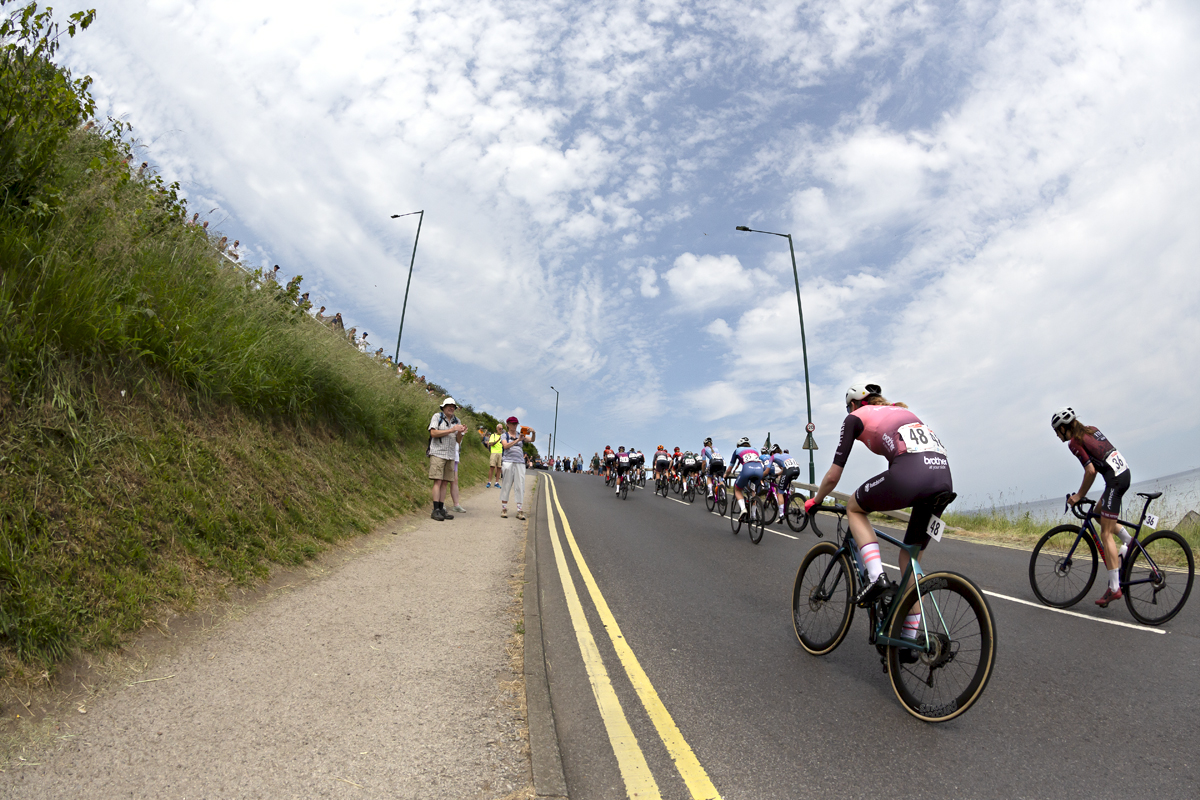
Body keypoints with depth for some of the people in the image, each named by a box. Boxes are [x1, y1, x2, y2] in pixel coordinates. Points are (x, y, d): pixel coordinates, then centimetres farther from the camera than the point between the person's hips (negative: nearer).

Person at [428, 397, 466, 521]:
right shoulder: (437, 417, 2)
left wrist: (460, 432, -8)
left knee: (445, 483, 4)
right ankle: (435, 510, -10)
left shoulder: (456, 421, 14)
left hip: (450, 456, 5)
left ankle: (441, 509, 6)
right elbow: (433, 433, -12)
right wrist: (451, 430, -15)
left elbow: (458, 441, 13)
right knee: (438, 481, -10)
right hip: (437, 454, -5)